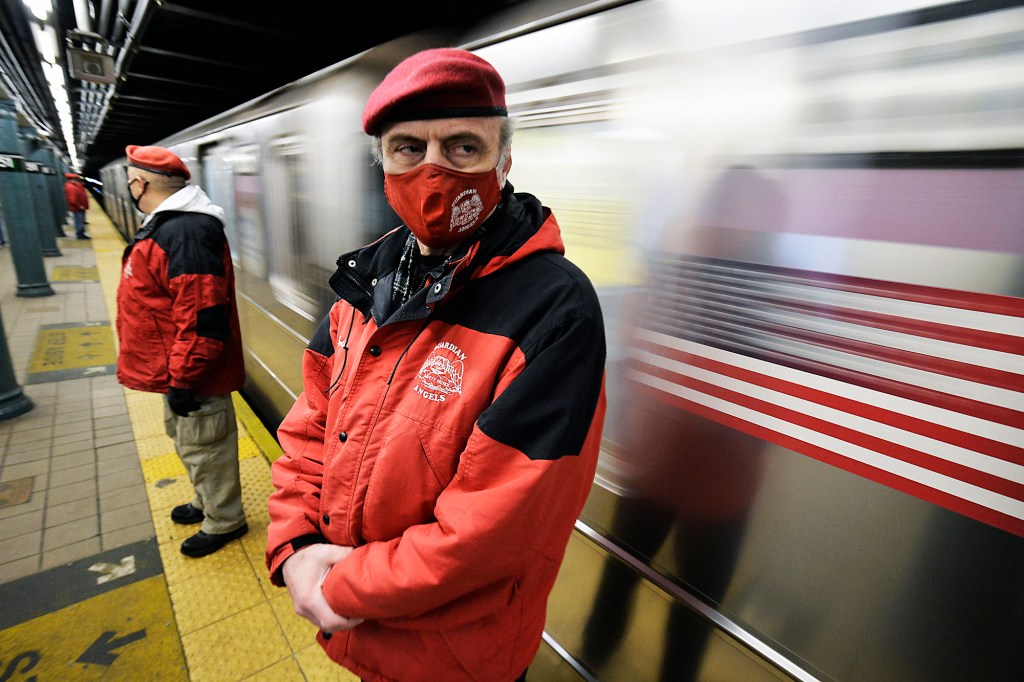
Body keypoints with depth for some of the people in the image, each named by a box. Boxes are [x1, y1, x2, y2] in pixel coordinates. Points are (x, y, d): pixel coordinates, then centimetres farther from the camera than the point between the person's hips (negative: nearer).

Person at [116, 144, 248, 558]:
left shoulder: (184, 233, -25)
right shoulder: (166, 225, 11)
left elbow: (201, 318, -30)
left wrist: (183, 380, -25)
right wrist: (175, 375, 23)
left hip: (191, 375, -11)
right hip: (176, 368, 11)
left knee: (203, 447, 6)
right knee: (185, 437, 25)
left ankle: (224, 521, 26)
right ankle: (206, 501, 45)